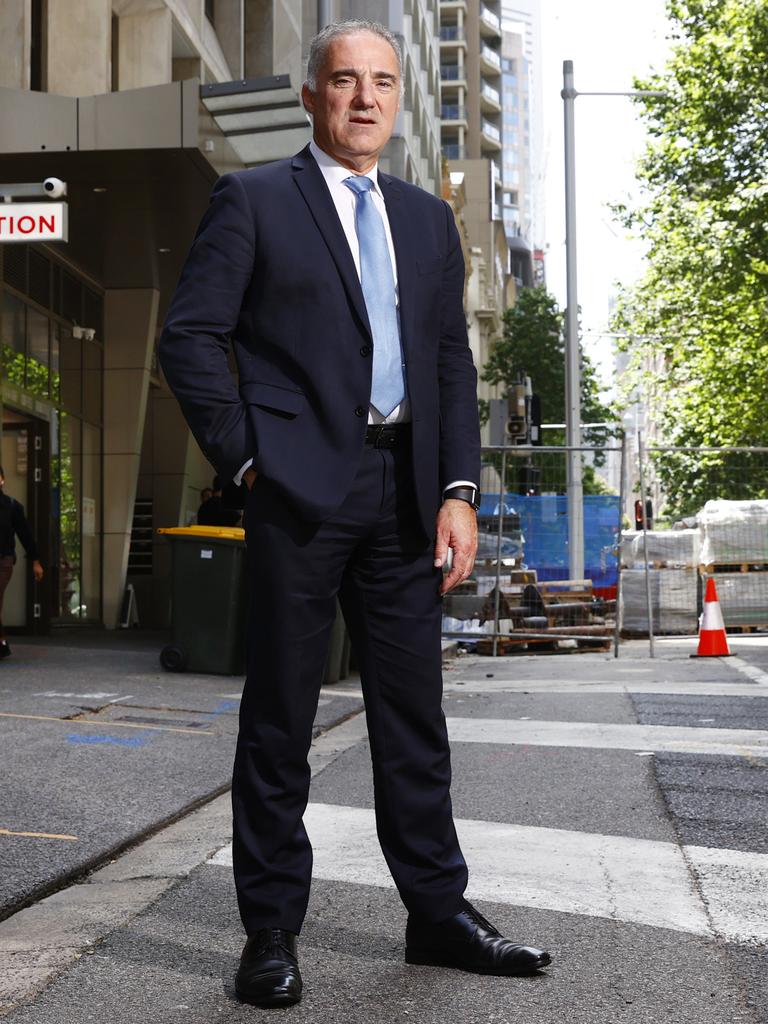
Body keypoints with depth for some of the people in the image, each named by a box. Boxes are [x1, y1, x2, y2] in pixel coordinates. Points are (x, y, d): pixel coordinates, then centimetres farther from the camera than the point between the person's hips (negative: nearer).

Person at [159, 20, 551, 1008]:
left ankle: (437, 912, 20)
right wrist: (245, 456, -8)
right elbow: (190, 336, -2)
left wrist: (458, 490, 5)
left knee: (414, 714, 10)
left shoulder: (429, 219, 17)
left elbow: (453, 363, 14)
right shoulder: (251, 199, 3)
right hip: (301, 485, -4)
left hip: (406, 491, 5)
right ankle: (271, 933, 11)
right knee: (279, 719, 2)